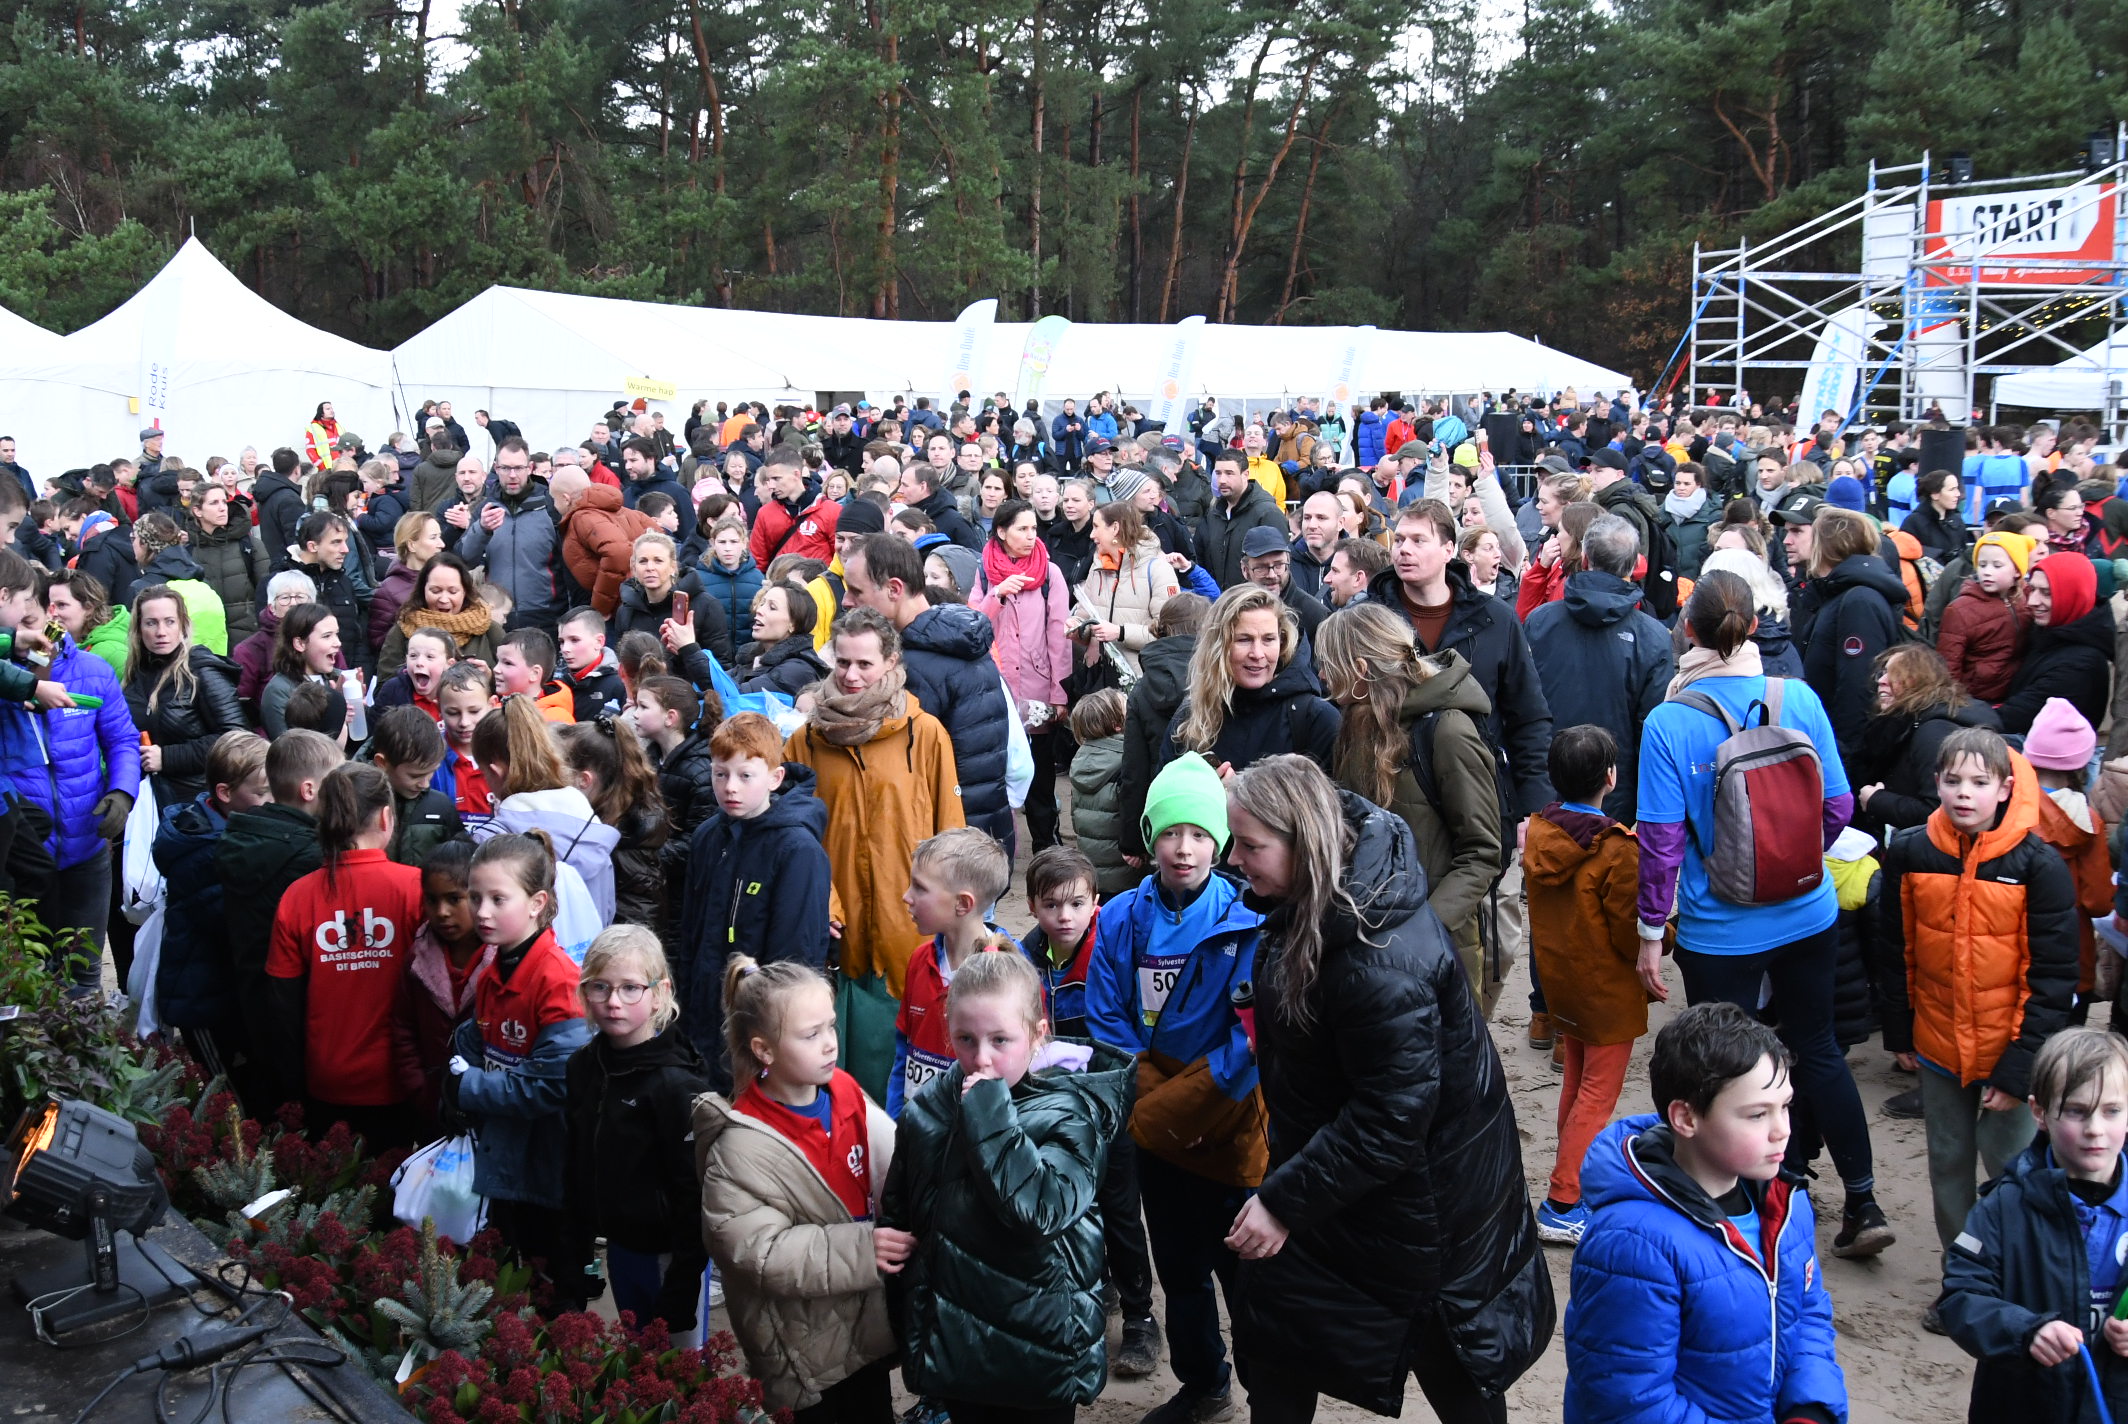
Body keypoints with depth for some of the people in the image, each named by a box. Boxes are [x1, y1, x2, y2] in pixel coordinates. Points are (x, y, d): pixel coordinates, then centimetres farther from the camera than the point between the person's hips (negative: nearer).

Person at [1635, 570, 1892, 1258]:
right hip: (1807, 913, 4)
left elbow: (1662, 840, -16)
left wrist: (1651, 931, -5)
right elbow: (1837, 808, -3)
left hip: (1720, 932, -3)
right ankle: (1862, 1204, 26)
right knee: (1816, 1048, 21)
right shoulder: (1799, 699, -9)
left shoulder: (1667, 724, -18)